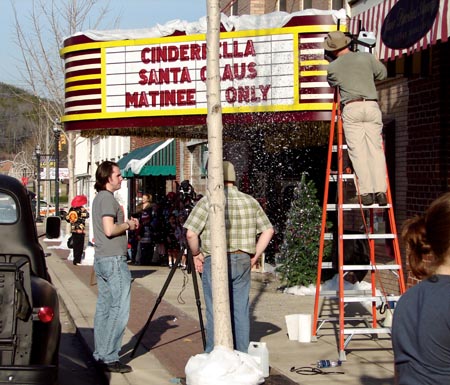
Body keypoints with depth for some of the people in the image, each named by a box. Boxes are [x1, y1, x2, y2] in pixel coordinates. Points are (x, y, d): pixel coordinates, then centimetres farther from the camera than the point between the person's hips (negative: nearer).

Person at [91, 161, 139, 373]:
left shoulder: (98, 198, 17)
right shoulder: (108, 198, -13)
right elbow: (110, 230, -22)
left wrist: (126, 223, 12)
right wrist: (127, 225, -6)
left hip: (101, 259, 10)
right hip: (114, 260, -10)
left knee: (104, 307, 11)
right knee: (120, 308, -9)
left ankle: (100, 354, 14)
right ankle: (109, 357, -10)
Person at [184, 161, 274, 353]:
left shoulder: (208, 201, -9)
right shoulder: (250, 202, 6)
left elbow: (191, 234, -14)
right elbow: (268, 231, 8)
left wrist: (196, 254, 1)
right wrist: (254, 256, 11)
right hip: (242, 262, 4)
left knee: (215, 312, 2)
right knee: (241, 311, 11)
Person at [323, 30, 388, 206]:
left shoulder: (332, 67, 6)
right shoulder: (366, 57, 9)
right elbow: (382, 73, 23)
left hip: (351, 108, -1)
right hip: (372, 106, 1)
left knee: (358, 151, -2)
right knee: (376, 148, 1)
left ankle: (366, 191, -10)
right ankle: (380, 190, -9)